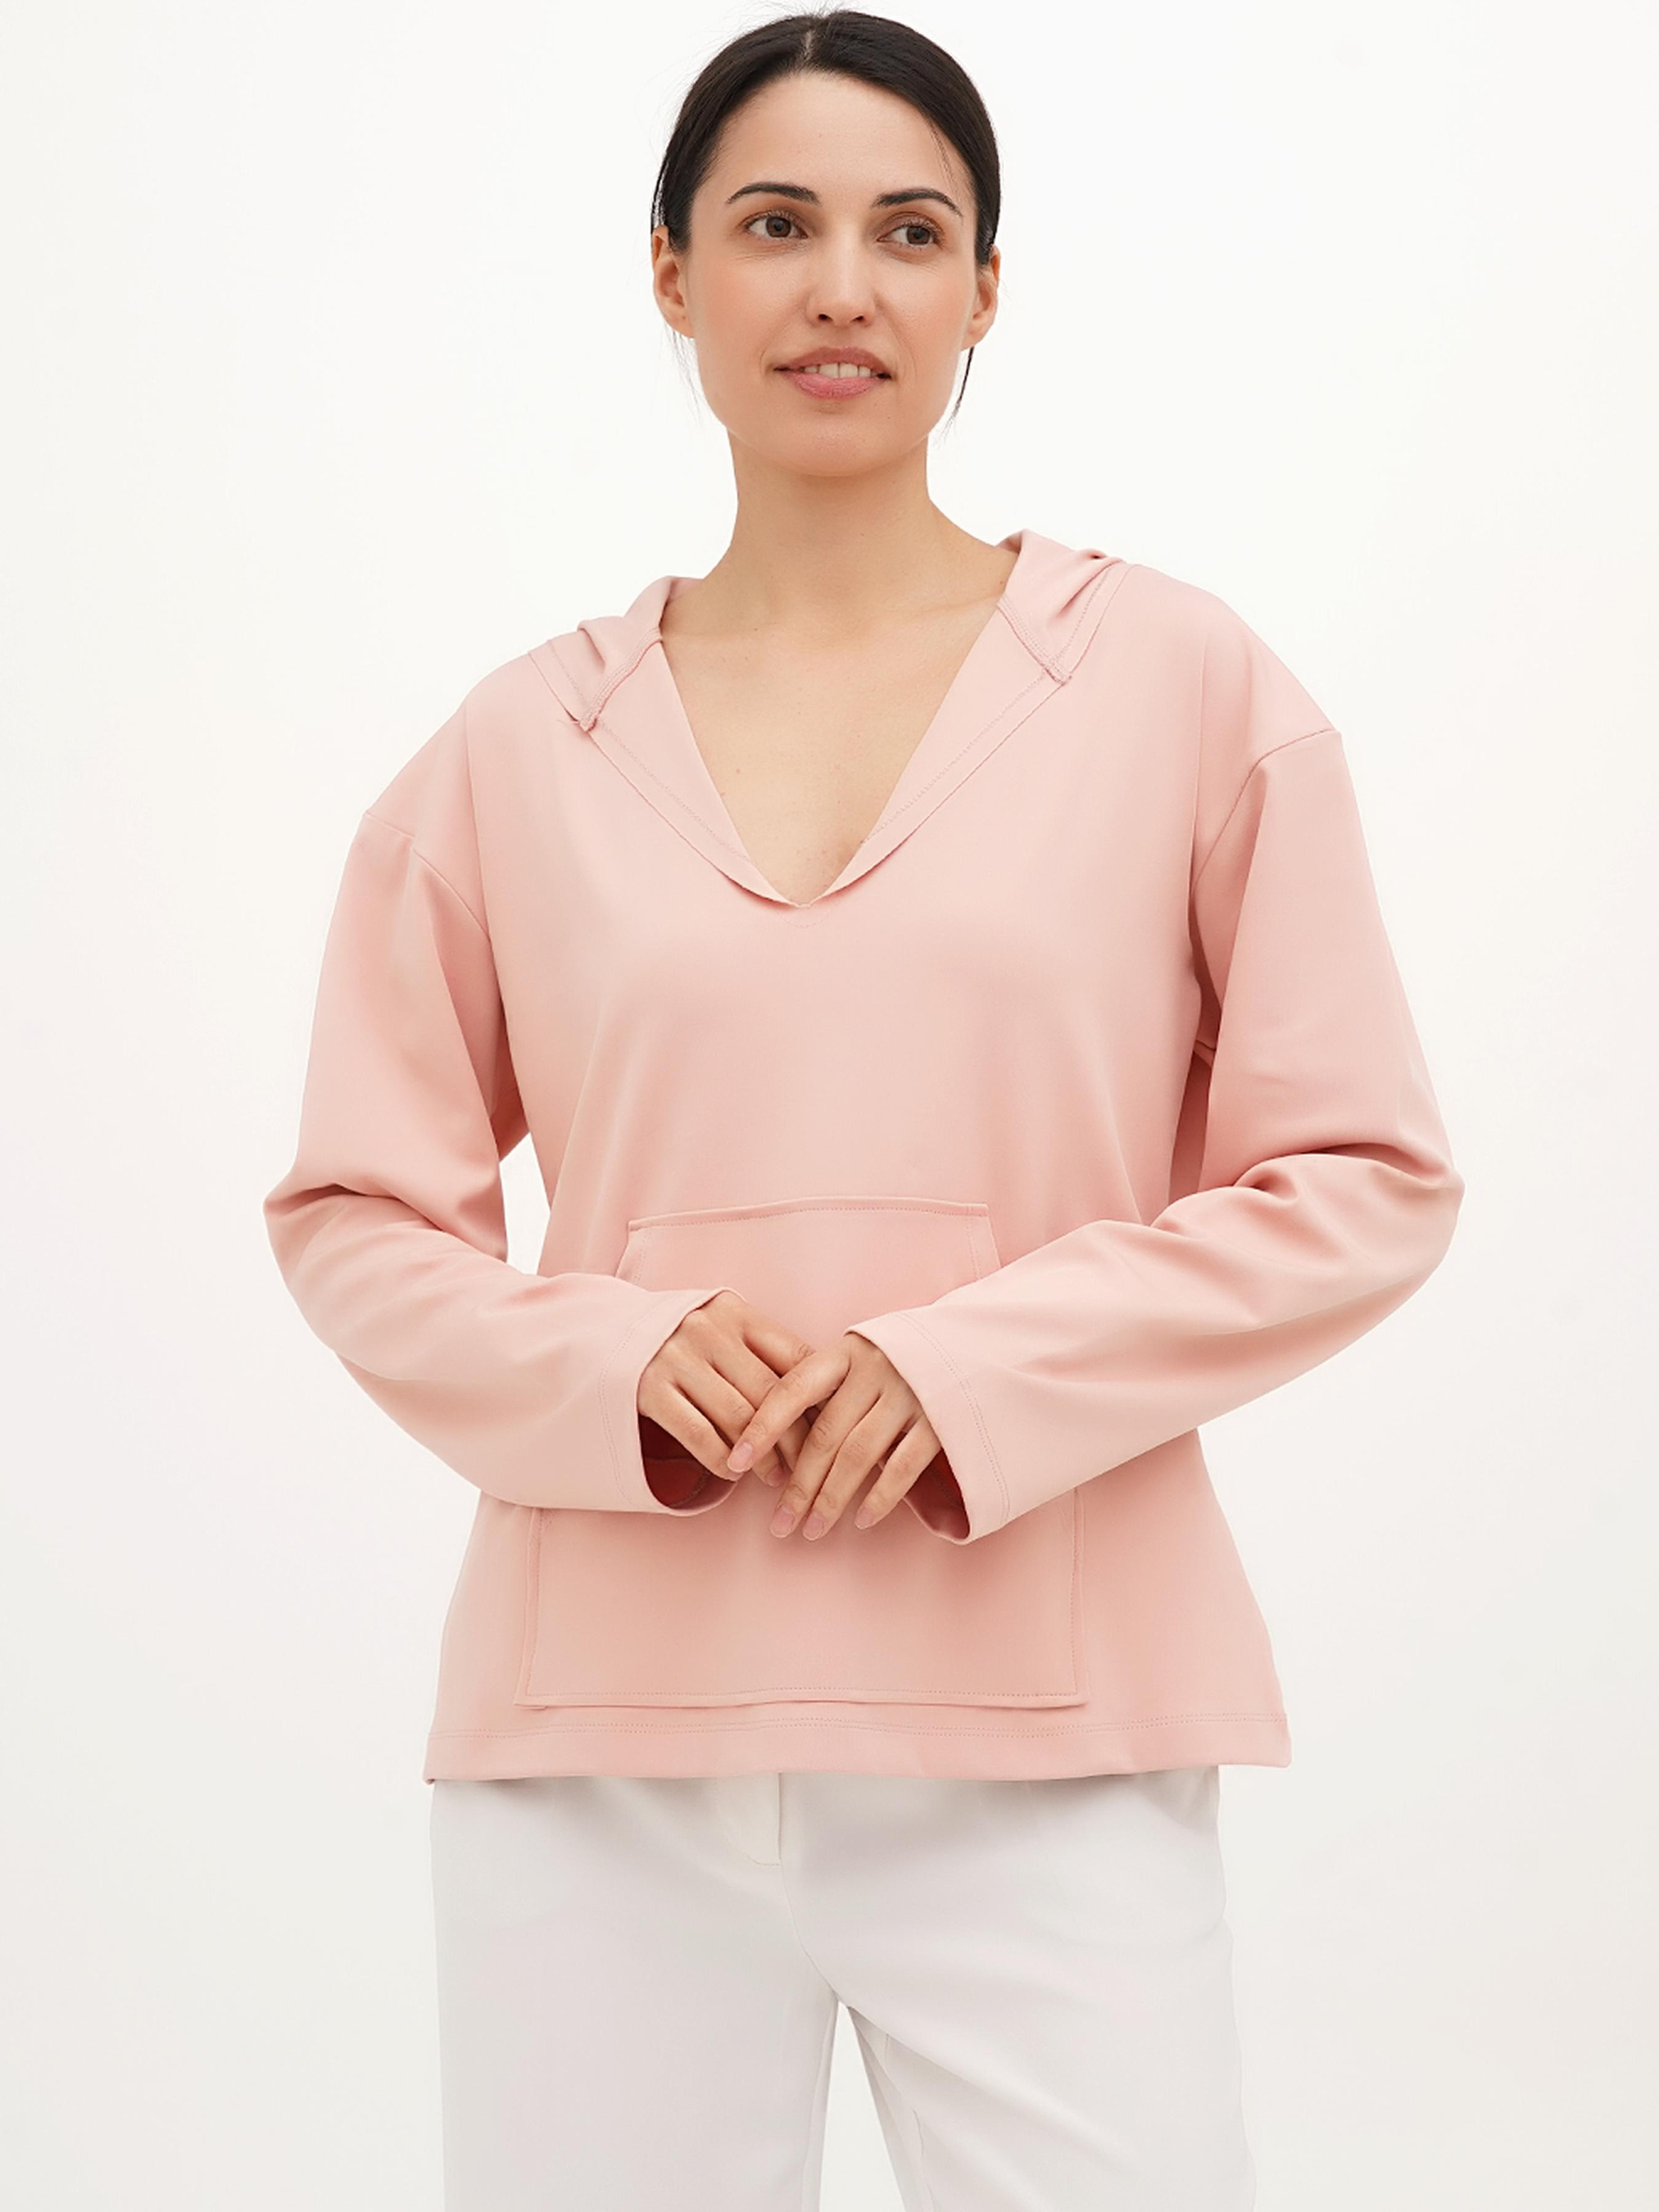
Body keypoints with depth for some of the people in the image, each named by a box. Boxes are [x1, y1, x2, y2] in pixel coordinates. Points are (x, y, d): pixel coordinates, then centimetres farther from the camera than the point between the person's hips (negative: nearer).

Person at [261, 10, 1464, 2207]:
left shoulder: (1184, 684, 4)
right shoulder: (518, 752, 7)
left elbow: (1365, 1175, 2)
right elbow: (355, 1212, 11)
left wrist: (972, 1371, -10)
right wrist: (620, 1366, -9)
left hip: (1040, 1741, -1)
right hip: (603, 1726, 1)